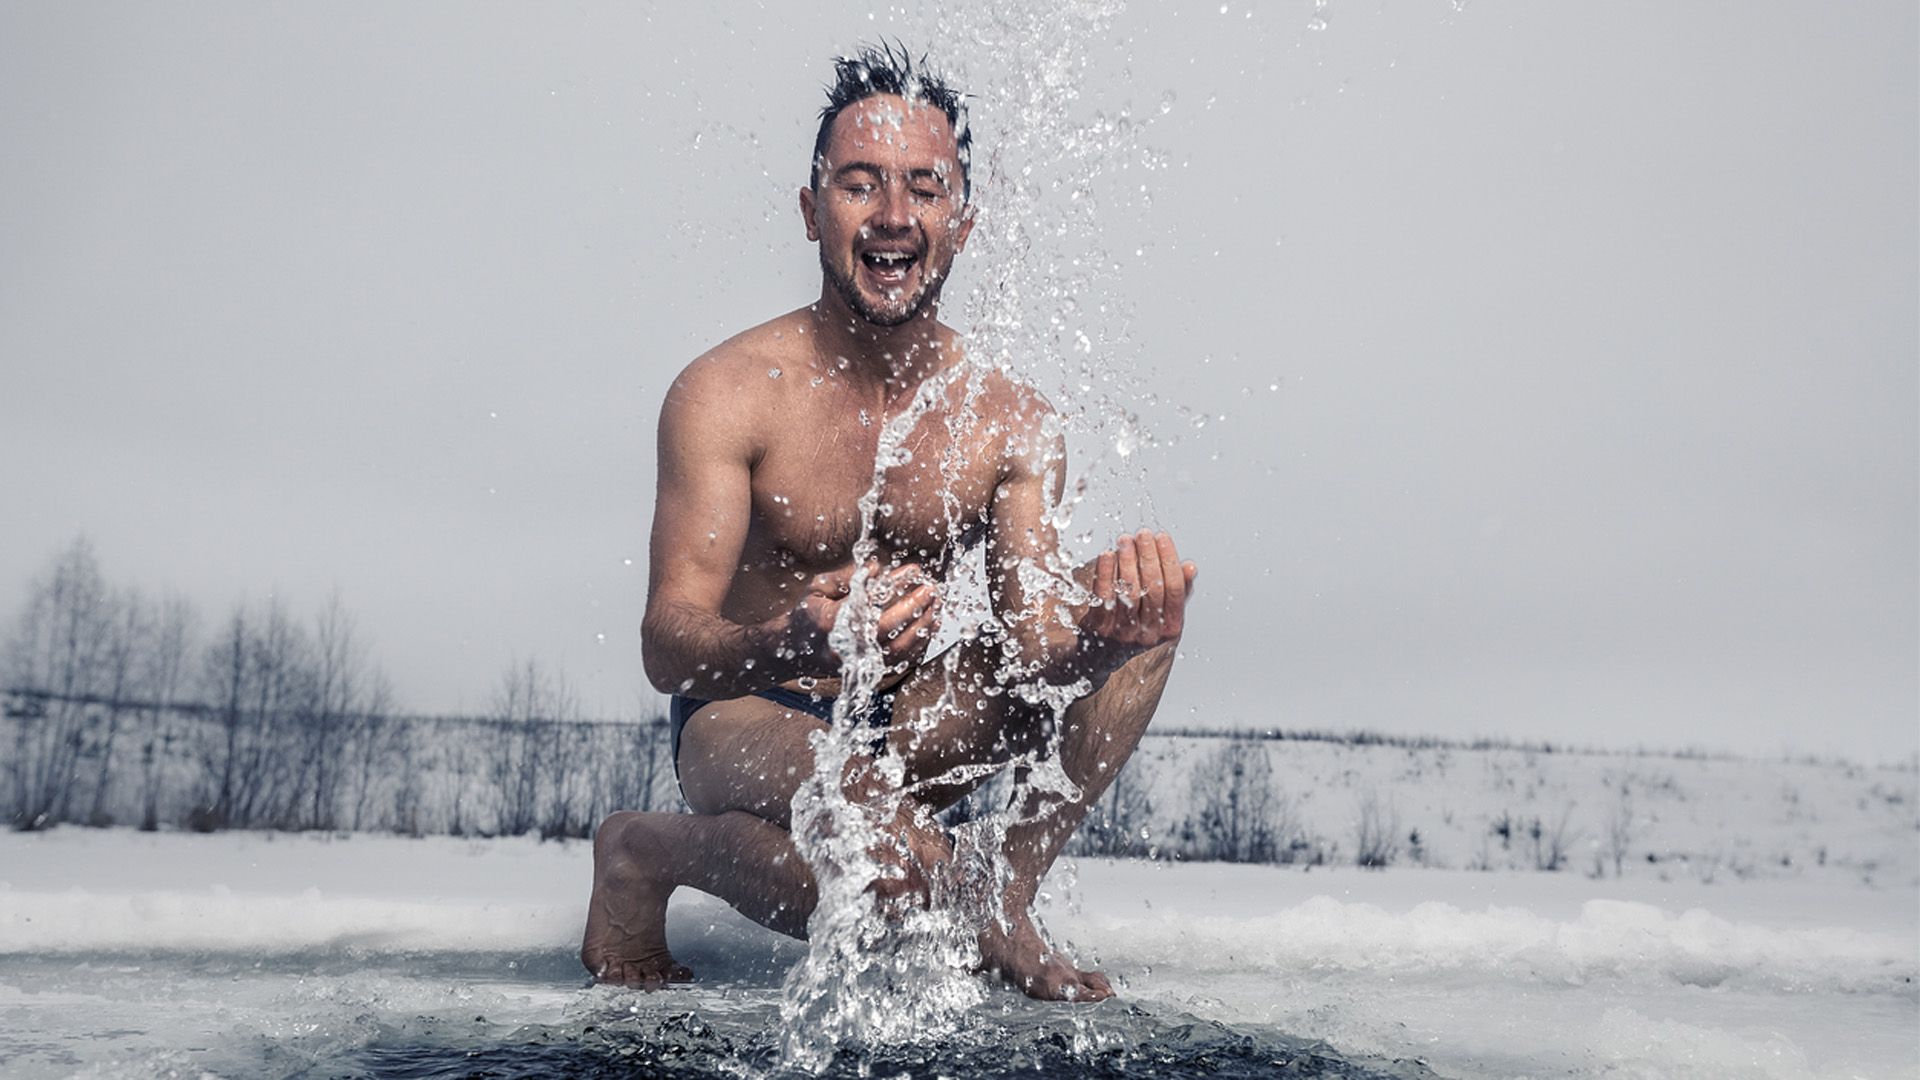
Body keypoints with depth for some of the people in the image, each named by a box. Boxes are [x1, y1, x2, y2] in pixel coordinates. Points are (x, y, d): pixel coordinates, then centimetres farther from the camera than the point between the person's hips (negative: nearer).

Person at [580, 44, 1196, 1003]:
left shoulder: (1013, 419, -5)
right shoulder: (725, 393, -16)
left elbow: (1034, 635, -13)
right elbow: (667, 645, -22)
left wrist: (1108, 624, -38)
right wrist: (797, 642, -44)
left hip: (915, 725, 5)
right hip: (749, 719, -4)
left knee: (1143, 611, -13)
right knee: (902, 862, -36)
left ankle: (1005, 902, 0)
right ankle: (645, 852, -4)